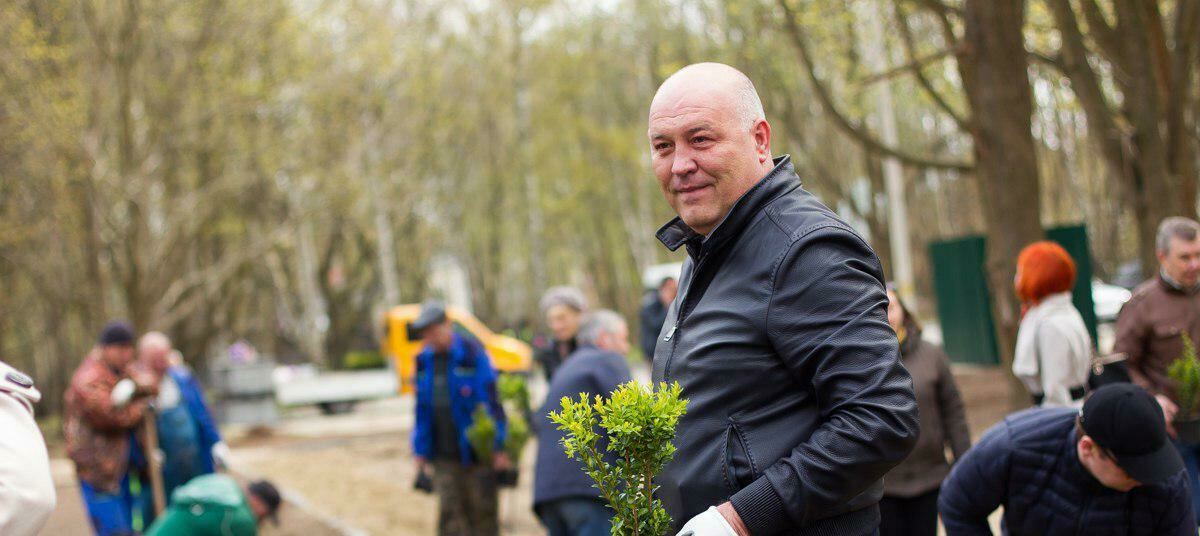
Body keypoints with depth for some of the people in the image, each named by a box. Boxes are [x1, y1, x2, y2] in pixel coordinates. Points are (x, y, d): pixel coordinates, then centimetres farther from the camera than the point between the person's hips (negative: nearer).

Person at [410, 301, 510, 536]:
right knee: (450, 515, -2)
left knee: (482, 513, 2)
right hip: (444, 455, 4)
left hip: (477, 452, -4)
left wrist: (498, 448, -13)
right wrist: (421, 451, 11)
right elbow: (422, 408, 14)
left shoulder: (472, 353, -7)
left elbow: (491, 401, -9)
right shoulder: (424, 360, 9)